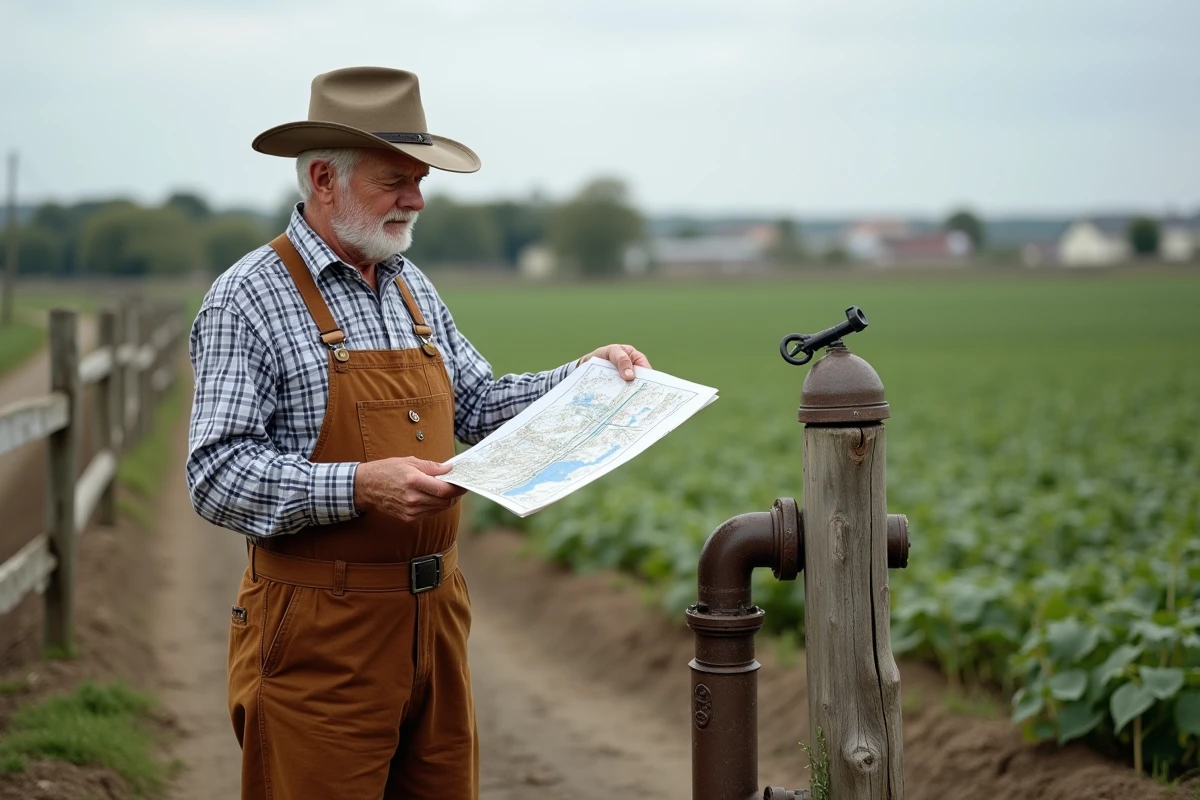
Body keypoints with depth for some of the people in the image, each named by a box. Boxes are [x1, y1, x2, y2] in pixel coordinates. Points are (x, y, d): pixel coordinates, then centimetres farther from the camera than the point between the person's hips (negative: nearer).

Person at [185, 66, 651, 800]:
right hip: (321, 632, -7)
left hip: (435, 616, 7)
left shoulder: (413, 289, 13)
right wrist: (359, 488, -29)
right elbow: (218, 477, -17)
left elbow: (476, 406, 22)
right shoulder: (249, 299, -10)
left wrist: (585, 378, 8)